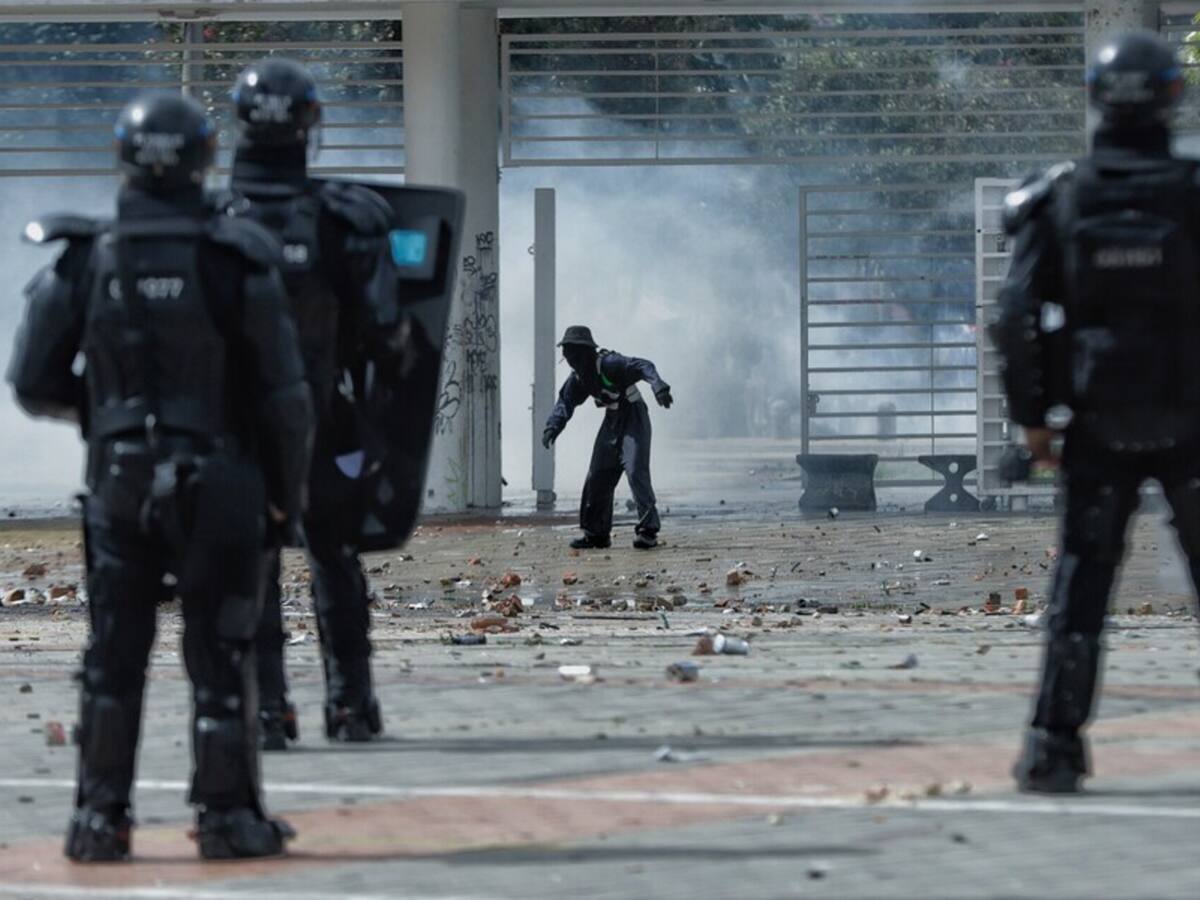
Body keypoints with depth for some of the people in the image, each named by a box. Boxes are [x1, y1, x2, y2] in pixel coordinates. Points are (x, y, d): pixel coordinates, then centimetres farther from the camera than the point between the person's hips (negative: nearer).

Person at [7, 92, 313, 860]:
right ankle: (229, 816, 9)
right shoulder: (239, 264, -9)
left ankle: (101, 817, 11)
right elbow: (284, 394, -6)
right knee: (221, 655, 6)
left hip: (120, 480, 2)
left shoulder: (85, 261, -3)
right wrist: (289, 489, 6)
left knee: (114, 653, 10)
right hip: (218, 483, -2)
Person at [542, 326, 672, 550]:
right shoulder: (578, 377, 2)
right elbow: (566, 402, 8)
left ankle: (648, 530, -21)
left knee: (636, 470, -20)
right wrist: (553, 426, -11)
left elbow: (643, 367, -34)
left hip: (634, 418, -8)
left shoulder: (609, 364, -23)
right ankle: (597, 534, 17)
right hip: (611, 422, 8)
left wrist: (658, 386, -53)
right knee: (598, 477, 7)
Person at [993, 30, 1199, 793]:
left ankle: (1055, 746, 2)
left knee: (1081, 582, 7)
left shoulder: (1063, 201, -3)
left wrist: (1032, 415, 4)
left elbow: (1020, 316, -4)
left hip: (1099, 428, 2)